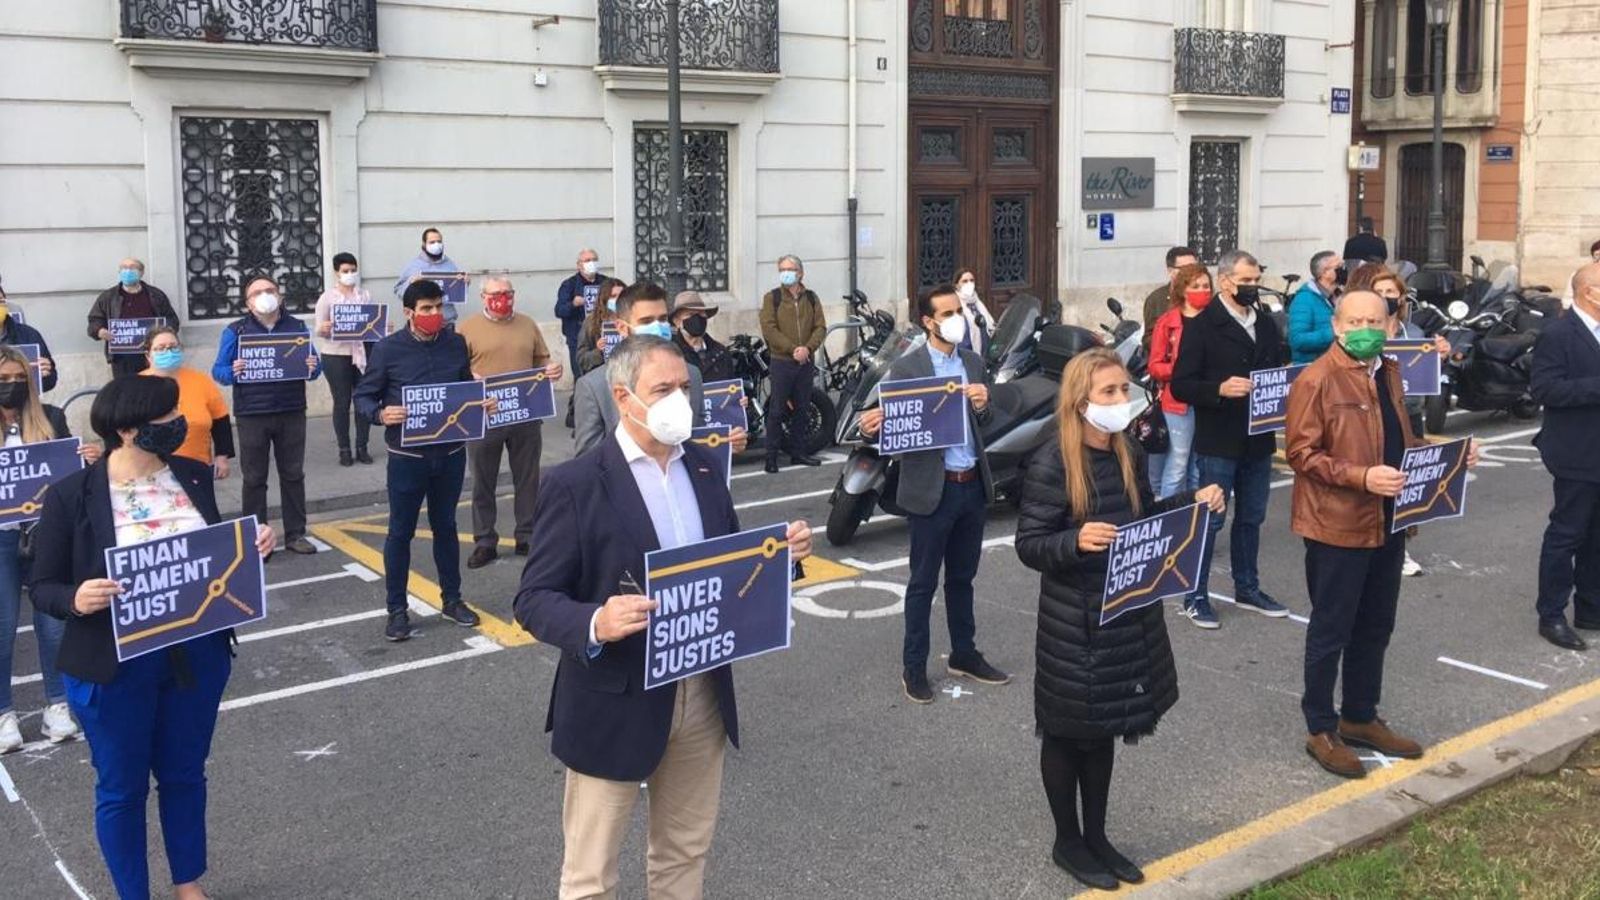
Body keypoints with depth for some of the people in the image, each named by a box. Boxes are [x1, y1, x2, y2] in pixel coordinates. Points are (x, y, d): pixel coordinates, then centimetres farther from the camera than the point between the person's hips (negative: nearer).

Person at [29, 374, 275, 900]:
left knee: (184, 774, 21)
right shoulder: (71, 496, -14)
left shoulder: (194, 477, -1)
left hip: (198, 655, 4)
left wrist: (252, 545, -8)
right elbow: (42, 588, -8)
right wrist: (76, 599, -29)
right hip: (115, 666, -4)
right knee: (122, 787, 13)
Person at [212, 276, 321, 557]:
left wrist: (313, 368, -16)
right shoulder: (235, 331, 0)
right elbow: (218, 370, -2)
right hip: (252, 416, -2)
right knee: (254, 479, 5)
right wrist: (233, 372, -24)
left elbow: (315, 365, 8)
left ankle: (295, 534, 19)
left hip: (292, 413, 2)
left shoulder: (297, 327, 7)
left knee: (293, 475, 9)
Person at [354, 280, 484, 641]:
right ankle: (397, 609, 16)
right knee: (401, 531, 5)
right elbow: (363, 395, -4)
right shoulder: (388, 349, -9)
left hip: (451, 452, 3)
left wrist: (483, 403, -7)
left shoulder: (456, 343, 1)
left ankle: (452, 599, 29)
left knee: (445, 526, 16)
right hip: (407, 456, -3)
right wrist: (380, 414, -24)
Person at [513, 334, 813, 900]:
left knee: (685, 852, 21)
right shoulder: (575, 485, -13)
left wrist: (782, 553, -6)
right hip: (616, 701, -5)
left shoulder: (704, 467, 5)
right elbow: (533, 599, -14)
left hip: (703, 692, 6)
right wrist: (595, 623, -33)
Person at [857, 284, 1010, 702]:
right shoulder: (906, 368, -10)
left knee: (962, 577, 18)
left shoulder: (973, 362, 7)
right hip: (932, 488, -5)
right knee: (923, 582, 4)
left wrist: (982, 405, -11)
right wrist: (871, 428, -34)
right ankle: (914, 667, 14)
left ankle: (964, 654, 31)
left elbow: (982, 423, 12)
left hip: (973, 485, 5)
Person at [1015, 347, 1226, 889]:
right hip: (1074, 623, -7)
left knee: (1104, 728, 18)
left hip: (1127, 614, 7)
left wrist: (1194, 500, 2)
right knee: (1068, 732, 9)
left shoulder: (1129, 453, 3)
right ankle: (1067, 842, 27)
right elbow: (1028, 545, -18)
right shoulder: (1051, 464, -19)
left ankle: (1097, 837, 33)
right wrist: (1076, 541, -35)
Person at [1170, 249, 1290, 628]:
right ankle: (1196, 597, 8)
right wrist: (1220, 390, -28)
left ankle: (1247, 588, 29)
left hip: (1258, 440, 6)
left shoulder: (1267, 326, 12)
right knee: (1210, 520, -1)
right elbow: (1180, 385, -12)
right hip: (1218, 443, -6)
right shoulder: (1201, 326, -8)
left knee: (1251, 518, 16)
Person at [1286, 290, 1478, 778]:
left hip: (1388, 523, 8)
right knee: (1331, 631, 4)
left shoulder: (1388, 373, 11)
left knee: (1375, 628, 18)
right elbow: (1301, 454, -17)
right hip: (1337, 526, -8)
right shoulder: (1317, 381, -14)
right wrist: (1361, 477, -27)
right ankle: (1321, 730, 17)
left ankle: (1361, 718, 33)